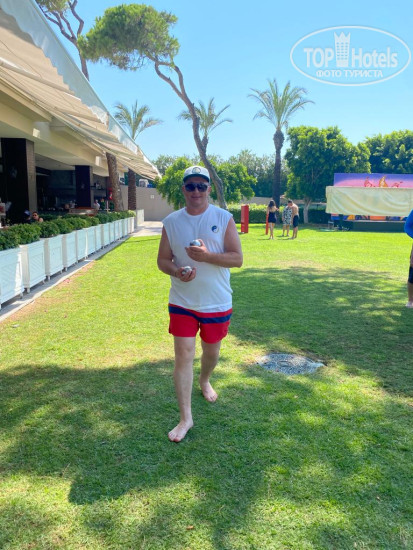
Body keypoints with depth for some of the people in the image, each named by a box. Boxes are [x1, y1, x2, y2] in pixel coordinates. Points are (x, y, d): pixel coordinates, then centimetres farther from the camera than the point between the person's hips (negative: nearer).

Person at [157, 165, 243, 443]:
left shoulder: (224, 219, -5)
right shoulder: (171, 221, 0)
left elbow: (237, 258, -9)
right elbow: (163, 260, 3)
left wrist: (206, 256, -24)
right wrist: (177, 271, -19)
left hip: (217, 303, 0)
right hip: (182, 302, 0)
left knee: (212, 352, 17)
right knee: (183, 355, -3)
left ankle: (205, 381, 51)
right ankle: (186, 417, 9)